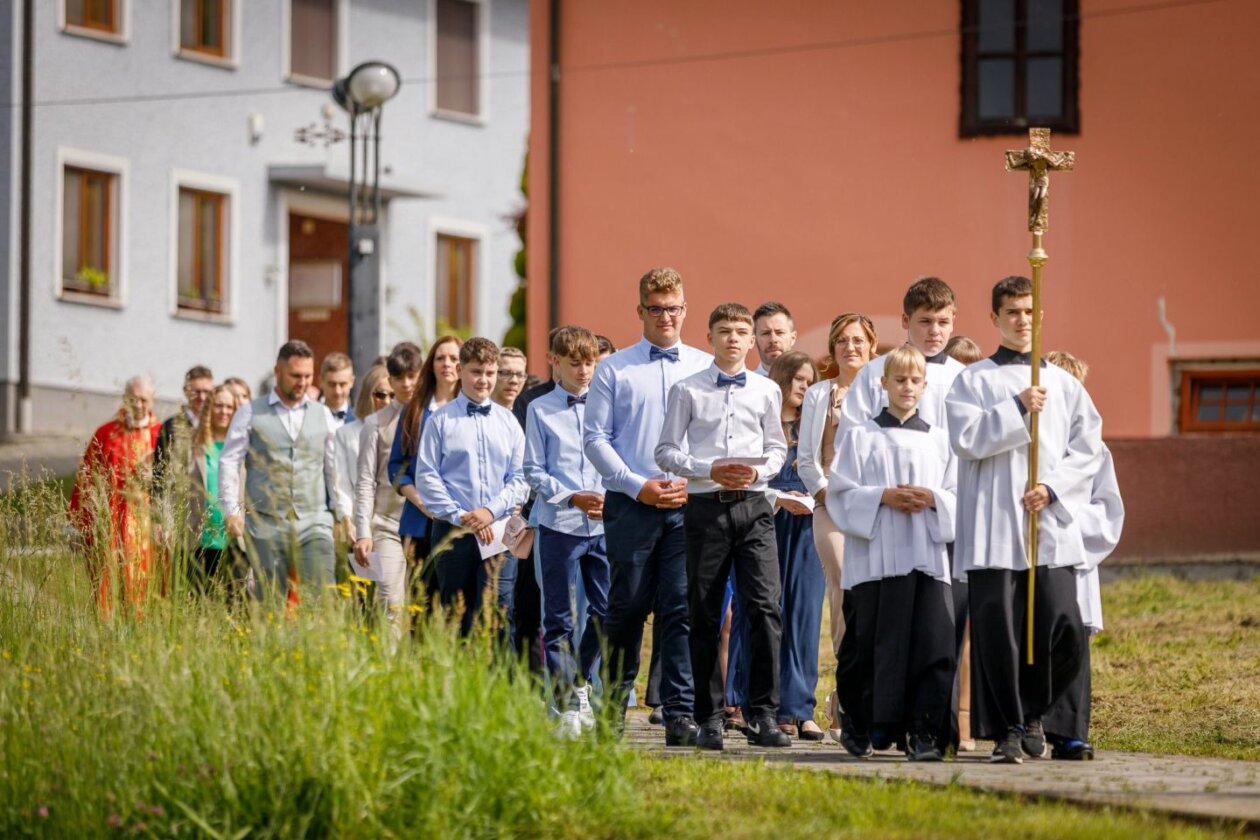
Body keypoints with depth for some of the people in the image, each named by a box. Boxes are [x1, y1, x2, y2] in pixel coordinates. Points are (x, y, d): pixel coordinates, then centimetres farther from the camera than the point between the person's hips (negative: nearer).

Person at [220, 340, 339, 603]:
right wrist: (232, 512, -7)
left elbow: (335, 467, 14)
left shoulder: (323, 415, 12)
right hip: (266, 523, -1)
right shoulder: (251, 414, 4)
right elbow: (229, 462, 2)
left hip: (314, 522, 1)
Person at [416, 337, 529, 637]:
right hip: (453, 531, -1)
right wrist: (460, 516, -10)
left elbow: (521, 478, 7)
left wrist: (492, 511, -8)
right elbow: (426, 476, -2)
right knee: (455, 616, 3)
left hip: (497, 531, 1)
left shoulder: (508, 422, 10)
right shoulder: (441, 420, 3)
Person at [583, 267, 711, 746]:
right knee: (627, 607, 2)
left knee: (682, 610, -5)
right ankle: (613, 703, 18)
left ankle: (681, 714, -5)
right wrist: (638, 486, -7)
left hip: (688, 506, 0)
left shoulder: (707, 369, 10)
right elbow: (595, 438, 3)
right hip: (631, 505, 0)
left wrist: (693, 484, -6)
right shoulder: (615, 370, 7)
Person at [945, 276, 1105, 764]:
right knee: (997, 629, -5)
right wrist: (1017, 409, -10)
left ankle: (1032, 712, 13)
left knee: (1062, 628, -9)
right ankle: (1006, 729, 4)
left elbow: (1088, 450, 9)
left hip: (1053, 525, 2)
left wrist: (1053, 488, -5)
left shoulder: (1064, 383, 16)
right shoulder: (973, 380, 9)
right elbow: (966, 438, -6)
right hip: (993, 528, -2)